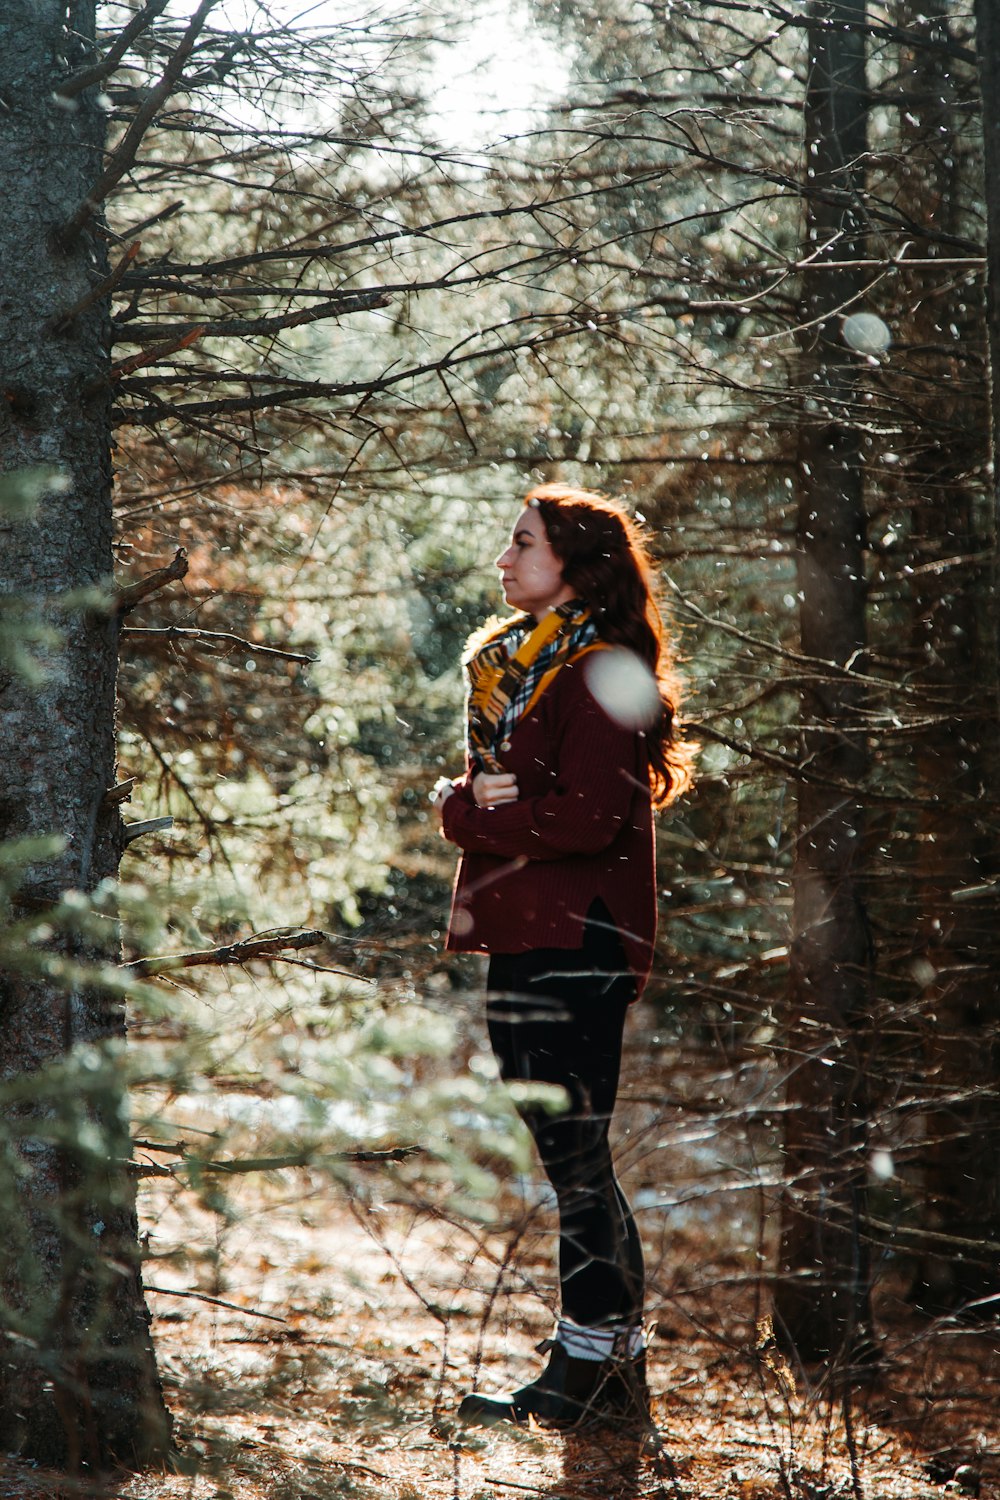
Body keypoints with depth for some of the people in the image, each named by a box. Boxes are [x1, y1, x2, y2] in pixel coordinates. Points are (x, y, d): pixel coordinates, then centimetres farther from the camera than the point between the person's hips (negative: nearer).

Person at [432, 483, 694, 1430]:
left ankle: (593, 1368, -1)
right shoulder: (513, 667, 18)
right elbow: (477, 789, 14)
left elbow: (585, 817, -21)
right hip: (522, 937, 9)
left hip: (578, 939, -9)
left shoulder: (601, 674, -11)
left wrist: (467, 813, -10)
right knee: (563, 1151, 12)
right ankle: (605, 1365, 18)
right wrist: (475, 800, -9)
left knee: (574, 1153, -6)